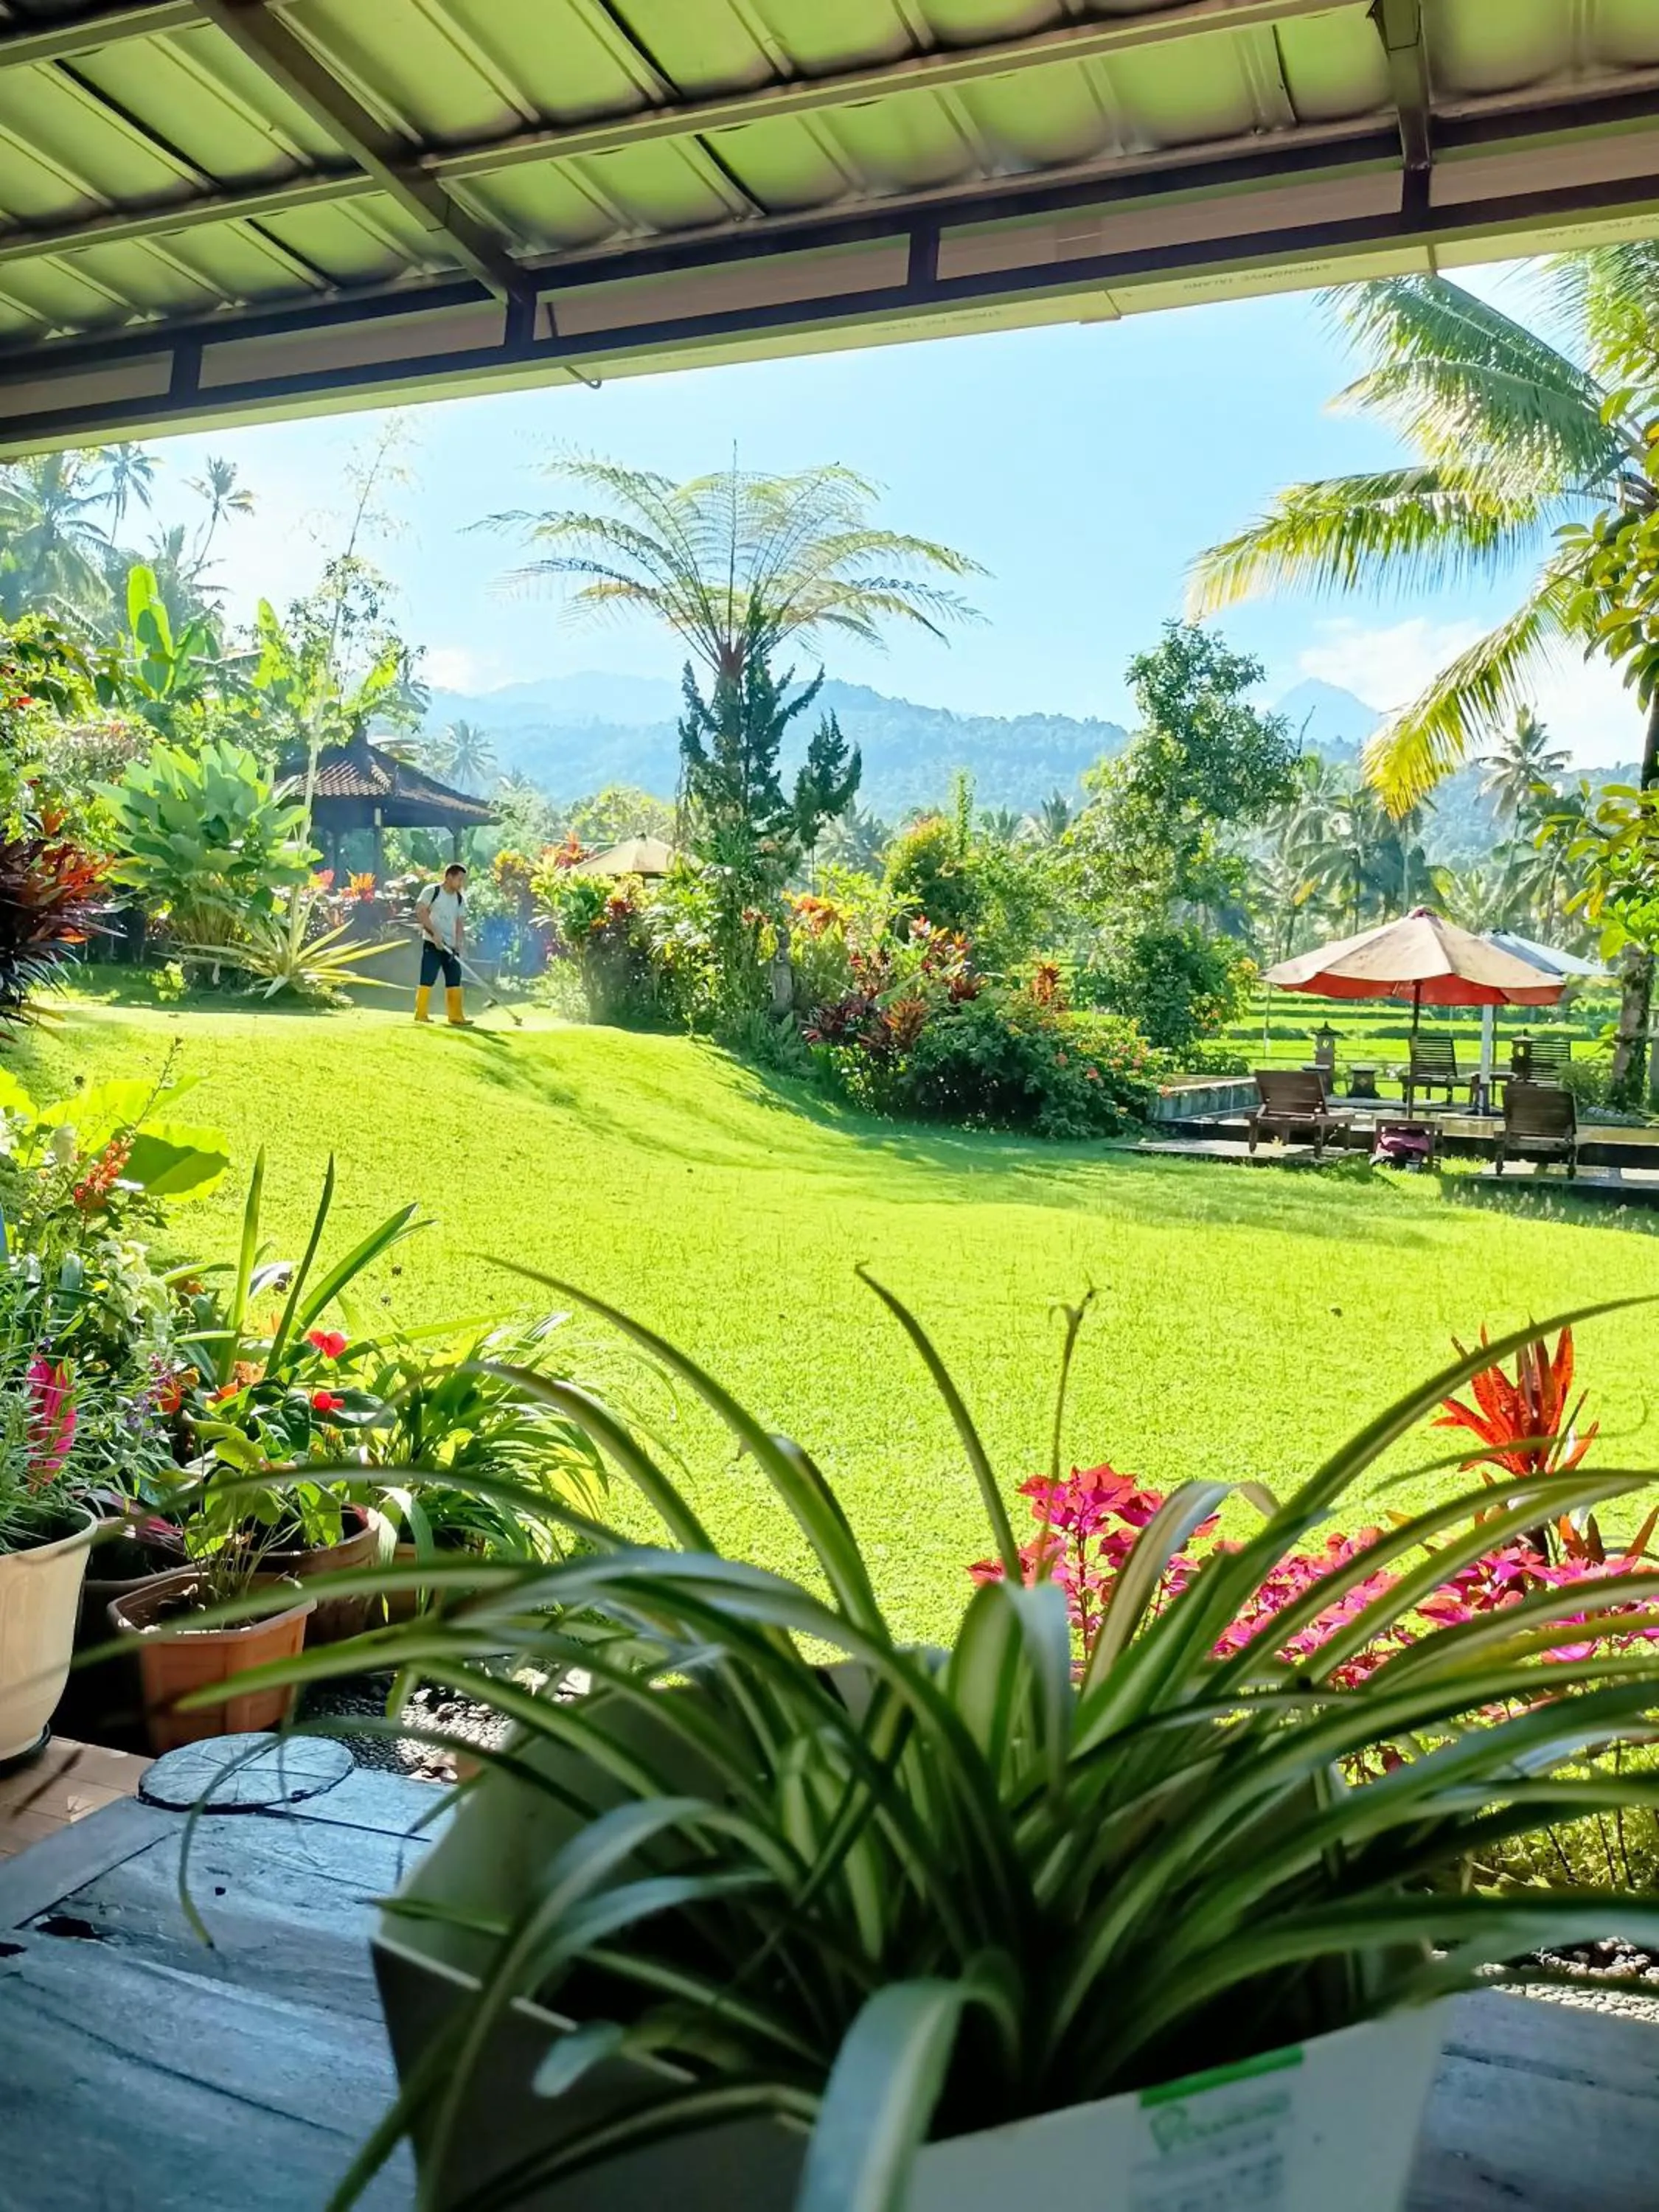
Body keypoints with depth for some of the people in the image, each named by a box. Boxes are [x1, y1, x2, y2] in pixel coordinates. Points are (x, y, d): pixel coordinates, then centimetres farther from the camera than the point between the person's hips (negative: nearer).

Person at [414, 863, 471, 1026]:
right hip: (432, 944, -6)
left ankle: (456, 1016, 7)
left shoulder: (460, 898, 12)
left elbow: (460, 923, 10)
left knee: (454, 980, 3)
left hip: (451, 946, 6)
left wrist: (459, 944, -4)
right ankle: (421, 1014, -4)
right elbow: (420, 912, -11)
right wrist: (434, 933, -18)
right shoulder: (432, 891, -4)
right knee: (427, 979, -8)